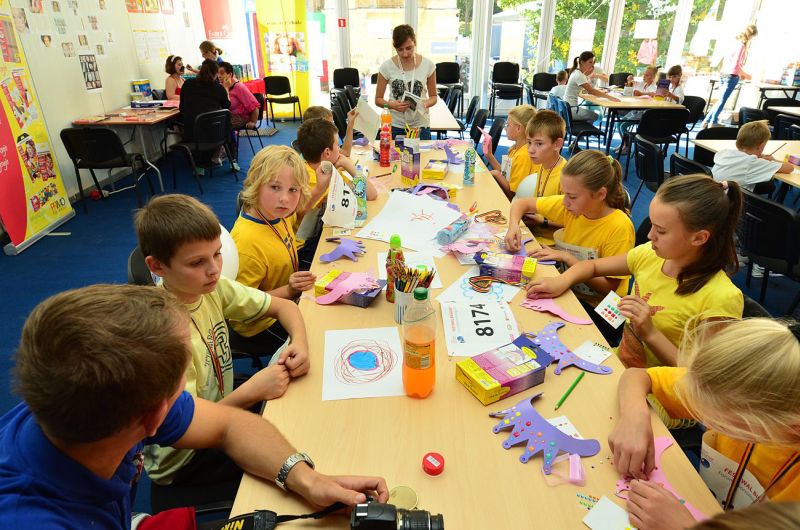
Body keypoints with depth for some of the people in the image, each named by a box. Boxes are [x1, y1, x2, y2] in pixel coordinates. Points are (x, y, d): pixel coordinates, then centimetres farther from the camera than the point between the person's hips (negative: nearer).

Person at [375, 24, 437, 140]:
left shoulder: (428, 65, -4)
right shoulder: (387, 66, -6)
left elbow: (433, 97, 5)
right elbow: (378, 99, 1)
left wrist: (425, 104, -16)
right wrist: (392, 105, -19)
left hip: (420, 125, 1)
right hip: (394, 126, 0)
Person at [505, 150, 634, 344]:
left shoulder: (619, 227, -21)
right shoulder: (570, 206, -7)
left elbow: (608, 287, -20)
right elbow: (521, 203, 4)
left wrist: (566, 257, -24)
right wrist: (513, 226, -16)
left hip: (598, 310, -5)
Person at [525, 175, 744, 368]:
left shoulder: (721, 298, -21)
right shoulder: (650, 254, -4)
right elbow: (592, 265, 10)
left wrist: (650, 333, -27)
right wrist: (563, 280, -9)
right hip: (618, 362, 6)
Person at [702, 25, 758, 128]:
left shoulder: (737, 43, 13)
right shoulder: (742, 45, -12)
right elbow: (736, 65, -17)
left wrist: (739, 73, 18)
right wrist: (745, 75, -4)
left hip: (723, 74, 8)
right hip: (732, 76, -8)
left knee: (722, 100, 15)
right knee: (722, 100, -2)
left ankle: (706, 121, 12)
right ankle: (712, 123, 1)